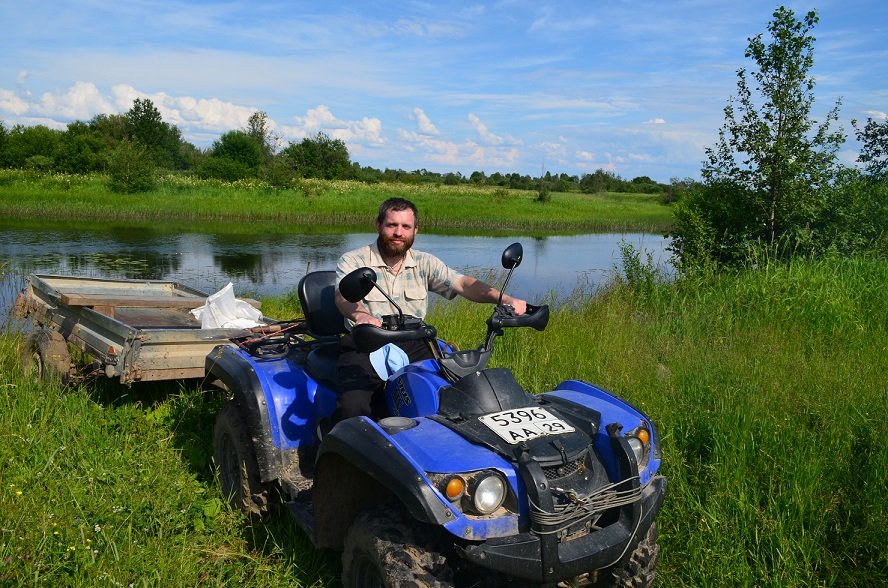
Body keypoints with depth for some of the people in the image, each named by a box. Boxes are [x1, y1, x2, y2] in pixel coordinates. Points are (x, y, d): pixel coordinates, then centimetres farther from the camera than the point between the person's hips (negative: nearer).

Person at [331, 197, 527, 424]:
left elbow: (462, 283, -1)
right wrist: (360, 315, -44)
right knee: (352, 406, -28)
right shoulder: (352, 260, 1)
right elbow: (343, 295, -19)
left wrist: (505, 299, -20)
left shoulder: (425, 263, 11)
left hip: (413, 346, 3)